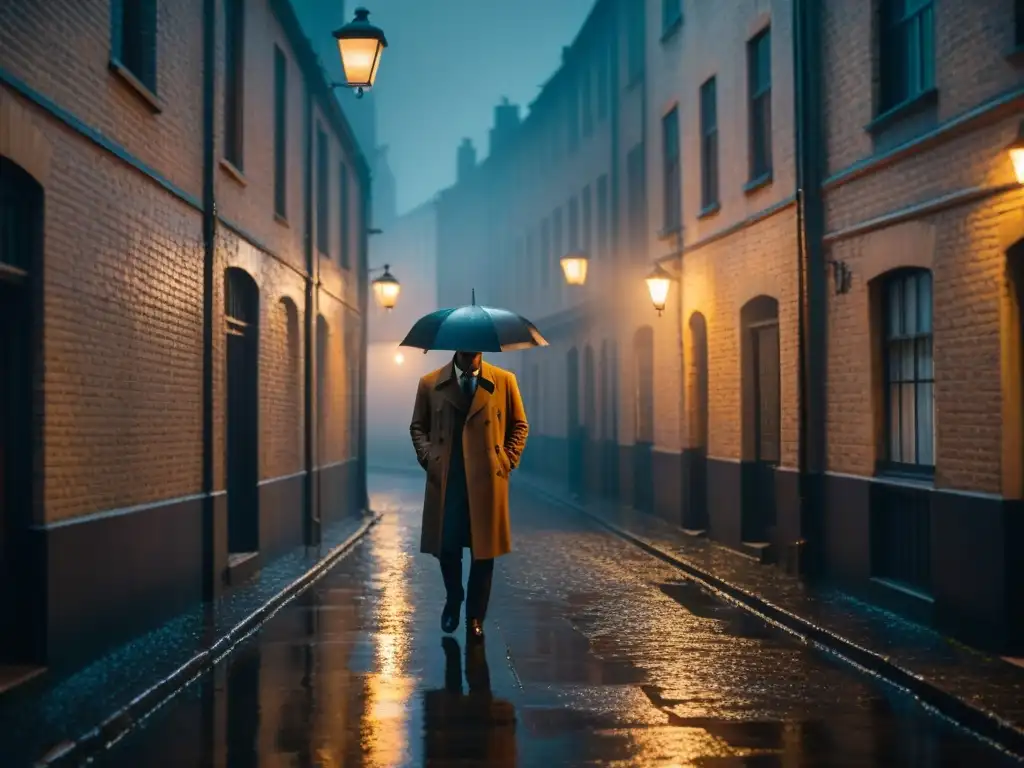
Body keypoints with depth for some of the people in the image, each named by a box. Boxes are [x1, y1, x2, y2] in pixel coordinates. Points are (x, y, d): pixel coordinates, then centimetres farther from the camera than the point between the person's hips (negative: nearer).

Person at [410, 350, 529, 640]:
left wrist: (507, 462, 0)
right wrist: (429, 458, -1)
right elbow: (418, 427, 13)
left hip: (487, 481, 0)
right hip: (445, 481, 0)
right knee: (447, 547, 5)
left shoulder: (504, 381, 3)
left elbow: (519, 426, 10)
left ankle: (475, 617, 20)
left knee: (483, 551, 5)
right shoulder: (430, 383, 4)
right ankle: (453, 600, 33)